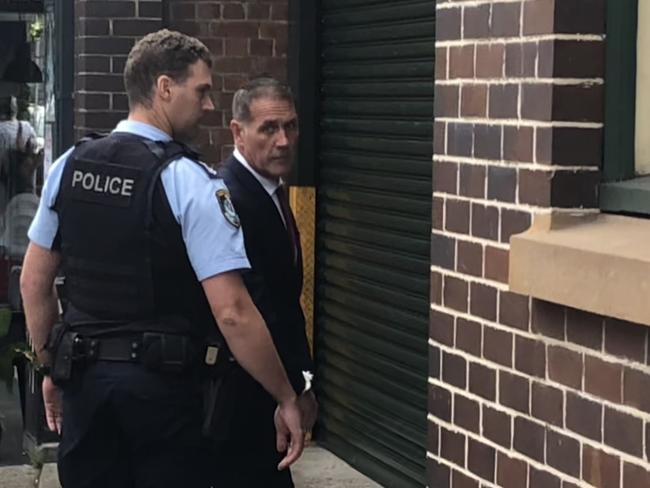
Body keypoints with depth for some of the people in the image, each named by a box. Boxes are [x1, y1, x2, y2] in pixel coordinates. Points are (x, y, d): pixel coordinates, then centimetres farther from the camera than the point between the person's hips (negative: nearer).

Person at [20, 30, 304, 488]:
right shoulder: (191, 181, -15)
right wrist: (287, 399, -11)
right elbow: (231, 311, -19)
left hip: (82, 376, 5)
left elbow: (34, 280, 10)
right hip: (161, 384, -5)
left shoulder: (70, 165, 3)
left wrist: (52, 365, 21)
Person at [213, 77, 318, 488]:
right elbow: (252, 308, -24)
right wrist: (297, 386, -18)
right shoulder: (229, 198, -21)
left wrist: (301, 374, 9)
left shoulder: (271, 188, 10)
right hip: (243, 390, -10)